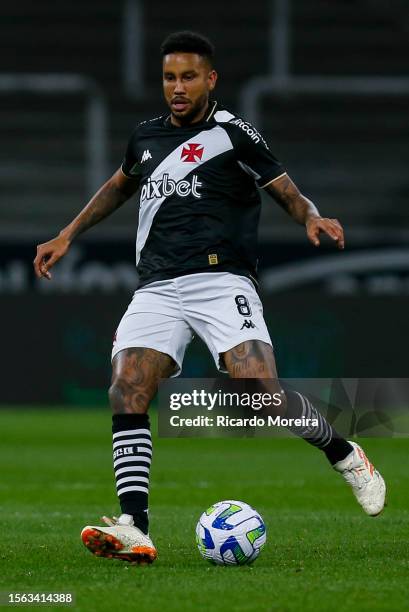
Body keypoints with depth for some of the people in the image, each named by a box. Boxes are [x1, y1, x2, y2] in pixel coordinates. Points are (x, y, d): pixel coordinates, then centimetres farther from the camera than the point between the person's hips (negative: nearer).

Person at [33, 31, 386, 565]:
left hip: (221, 280, -5)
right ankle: (134, 530, -23)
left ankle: (346, 455, 8)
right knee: (126, 393, -18)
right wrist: (67, 236, 34)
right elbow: (119, 186, 38)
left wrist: (312, 218, -19)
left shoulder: (233, 134, 2)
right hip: (157, 289, 5)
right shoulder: (147, 136, 18)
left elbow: (290, 195, 3)